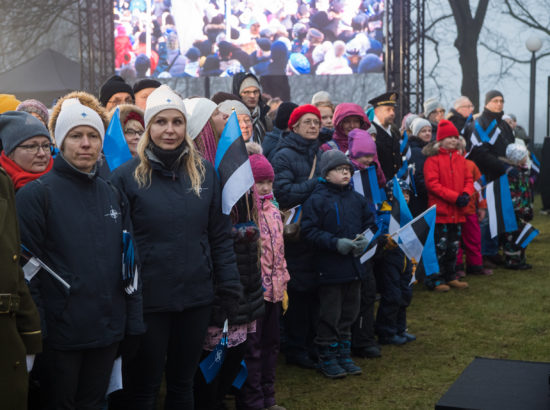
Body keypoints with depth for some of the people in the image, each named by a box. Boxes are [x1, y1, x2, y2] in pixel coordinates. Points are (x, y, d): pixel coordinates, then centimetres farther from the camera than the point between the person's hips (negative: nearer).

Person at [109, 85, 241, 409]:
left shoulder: (204, 172, 4)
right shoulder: (127, 176, -7)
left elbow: (220, 234, 7)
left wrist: (229, 283, 2)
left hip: (197, 297, 3)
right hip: (146, 300, -3)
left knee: (184, 383, 18)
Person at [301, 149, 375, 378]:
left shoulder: (357, 199, 9)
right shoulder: (317, 200, -10)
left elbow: (370, 223, 16)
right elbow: (310, 230, -13)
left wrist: (365, 239, -5)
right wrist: (336, 243, -21)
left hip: (354, 265, 6)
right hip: (330, 267, -6)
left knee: (349, 313, 15)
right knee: (330, 314, 2)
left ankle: (344, 355, 28)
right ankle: (327, 358, 16)